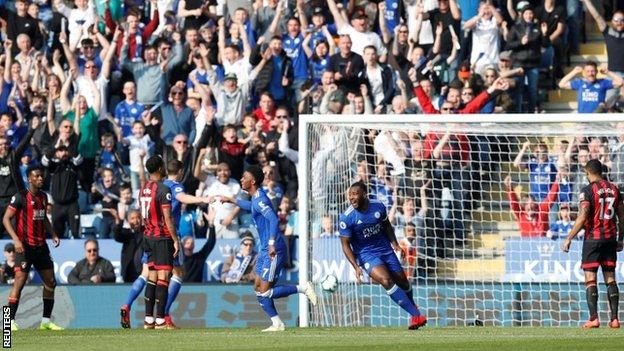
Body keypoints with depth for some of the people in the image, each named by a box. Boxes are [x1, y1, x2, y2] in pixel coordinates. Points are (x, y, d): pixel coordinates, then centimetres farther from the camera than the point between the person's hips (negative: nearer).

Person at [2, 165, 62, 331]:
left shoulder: (43, 196, 12)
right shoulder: (20, 197, -10)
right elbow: (6, 219, -12)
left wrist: (53, 234, 13)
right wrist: (16, 239, -22)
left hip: (41, 246, 7)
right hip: (25, 246, -7)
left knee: (50, 282, 7)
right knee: (20, 281, -13)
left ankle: (46, 321, 16)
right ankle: (10, 321, -8)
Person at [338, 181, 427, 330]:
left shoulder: (378, 206, -6)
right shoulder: (346, 218, -16)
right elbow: (345, 245, -11)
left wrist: (394, 243, 0)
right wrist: (356, 267, -21)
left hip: (385, 250, 4)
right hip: (366, 255, -4)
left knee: (402, 281, 11)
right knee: (386, 281, -26)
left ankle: (412, 306, 43)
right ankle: (415, 314, -23)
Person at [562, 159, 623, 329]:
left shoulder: (588, 191, -10)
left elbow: (582, 218, -17)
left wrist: (569, 239, -12)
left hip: (593, 238, -5)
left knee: (590, 279, -2)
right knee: (610, 279, 8)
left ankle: (594, 318, -9)